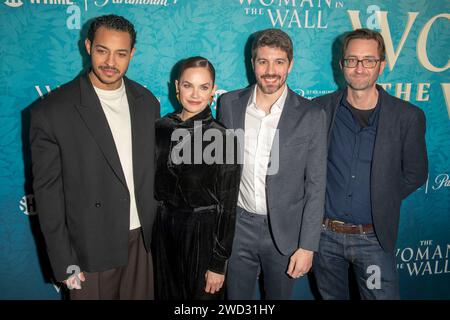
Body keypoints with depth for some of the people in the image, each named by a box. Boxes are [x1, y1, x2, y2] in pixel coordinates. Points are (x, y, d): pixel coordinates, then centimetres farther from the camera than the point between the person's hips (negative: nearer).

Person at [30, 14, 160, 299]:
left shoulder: (147, 102, 0)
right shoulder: (51, 112, -13)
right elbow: (48, 191, -9)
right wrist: (63, 263, -8)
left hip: (143, 238, 4)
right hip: (92, 247, -3)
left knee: (142, 295, 19)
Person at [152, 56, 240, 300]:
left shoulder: (222, 137, -15)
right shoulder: (161, 128, -2)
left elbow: (227, 206, -12)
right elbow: (155, 184, 7)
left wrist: (219, 264, -11)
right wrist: (153, 231, 8)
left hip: (204, 234, -4)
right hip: (164, 232, 4)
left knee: (201, 294, 16)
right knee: (166, 294, 21)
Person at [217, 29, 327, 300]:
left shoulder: (311, 116, -10)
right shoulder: (229, 104, -3)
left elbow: (316, 186, -7)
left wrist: (307, 246, -8)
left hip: (285, 231, -1)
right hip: (237, 227, 2)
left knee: (279, 295, 18)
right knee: (236, 297, 16)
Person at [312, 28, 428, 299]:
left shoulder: (408, 117, -7)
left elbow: (415, 174, 4)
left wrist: (382, 203, -1)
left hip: (374, 237, -1)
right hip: (325, 233, 2)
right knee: (330, 296, 20)